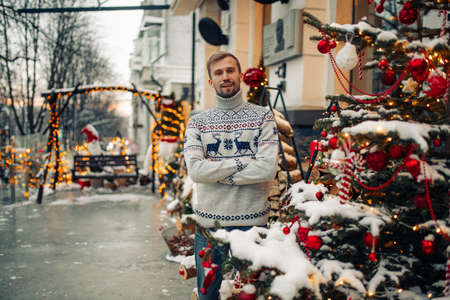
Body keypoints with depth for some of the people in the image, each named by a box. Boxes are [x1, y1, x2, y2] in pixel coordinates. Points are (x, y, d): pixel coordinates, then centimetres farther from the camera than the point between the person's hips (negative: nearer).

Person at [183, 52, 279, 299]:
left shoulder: (263, 117, 0)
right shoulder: (197, 122, 4)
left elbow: (267, 169, -15)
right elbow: (195, 170, -12)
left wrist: (214, 172, -11)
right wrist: (245, 161, -13)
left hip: (251, 223, -1)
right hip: (208, 223, 2)